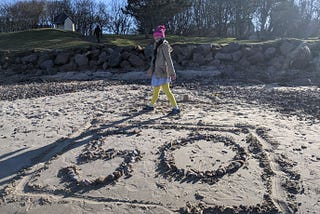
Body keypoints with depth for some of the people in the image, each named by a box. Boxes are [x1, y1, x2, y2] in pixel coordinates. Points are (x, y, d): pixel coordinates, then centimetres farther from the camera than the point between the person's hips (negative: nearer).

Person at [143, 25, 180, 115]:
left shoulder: (164, 45, -12)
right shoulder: (156, 45, 13)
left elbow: (168, 59, -18)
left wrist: (172, 73, -21)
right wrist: (151, 69, 30)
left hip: (162, 71, -9)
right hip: (157, 71, 9)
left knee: (166, 90, -10)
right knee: (156, 90, 20)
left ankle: (176, 108, -4)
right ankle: (151, 105, 33)